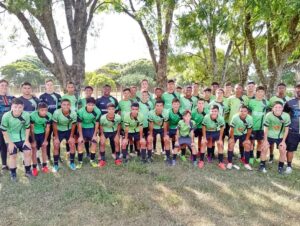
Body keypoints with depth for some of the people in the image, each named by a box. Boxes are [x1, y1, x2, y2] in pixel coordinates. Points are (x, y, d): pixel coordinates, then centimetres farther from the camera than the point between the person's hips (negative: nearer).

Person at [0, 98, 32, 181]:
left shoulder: (26, 115, -20)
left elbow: (27, 128, -5)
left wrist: (27, 140, -6)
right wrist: (10, 142, -12)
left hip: (23, 138, 2)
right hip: (11, 139, -2)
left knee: (28, 152, -1)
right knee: (13, 155, 1)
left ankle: (28, 171, 18)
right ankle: (13, 173, 21)